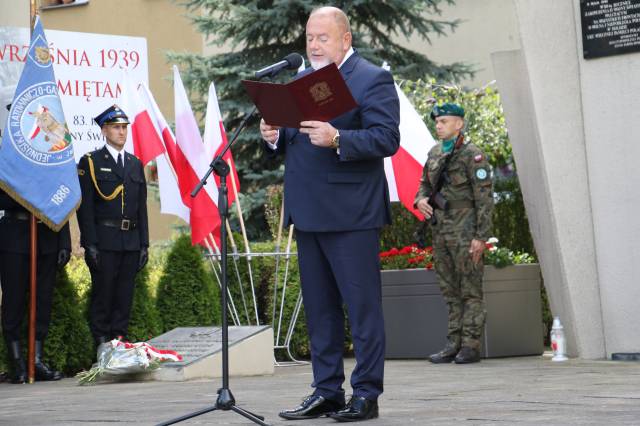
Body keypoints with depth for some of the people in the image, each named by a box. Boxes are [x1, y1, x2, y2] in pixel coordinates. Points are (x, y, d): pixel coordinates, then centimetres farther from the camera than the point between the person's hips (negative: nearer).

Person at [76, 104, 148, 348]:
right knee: (102, 293, -3)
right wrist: (90, 244, -14)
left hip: (131, 242, 5)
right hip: (104, 242, -5)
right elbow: (85, 207, -6)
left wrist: (144, 244, 10)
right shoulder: (91, 162, 0)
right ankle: (102, 346, 1)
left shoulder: (135, 164, 17)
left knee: (125, 295, 6)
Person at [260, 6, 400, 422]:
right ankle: (327, 392, 18)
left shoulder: (372, 80, -6)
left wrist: (337, 139, -27)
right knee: (319, 309, 12)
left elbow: (387, 139, -15)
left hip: (350, 213, -8)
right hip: (308, 212, 8)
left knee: (363, 306, -2)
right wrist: (275, 136, 0)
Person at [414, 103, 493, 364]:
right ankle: (454, 344, 14)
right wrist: (420, 199, 2)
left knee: (470, 291, -4)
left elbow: (484, 198, -11)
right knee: (450, 291, 10)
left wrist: (481, 237, -16)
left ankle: (470, 346, -2)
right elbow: (425, 183, 26)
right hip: (441, 232, 7)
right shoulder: (434, 154, 13)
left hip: (465, 233, -7)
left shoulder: (472, 155, -9)